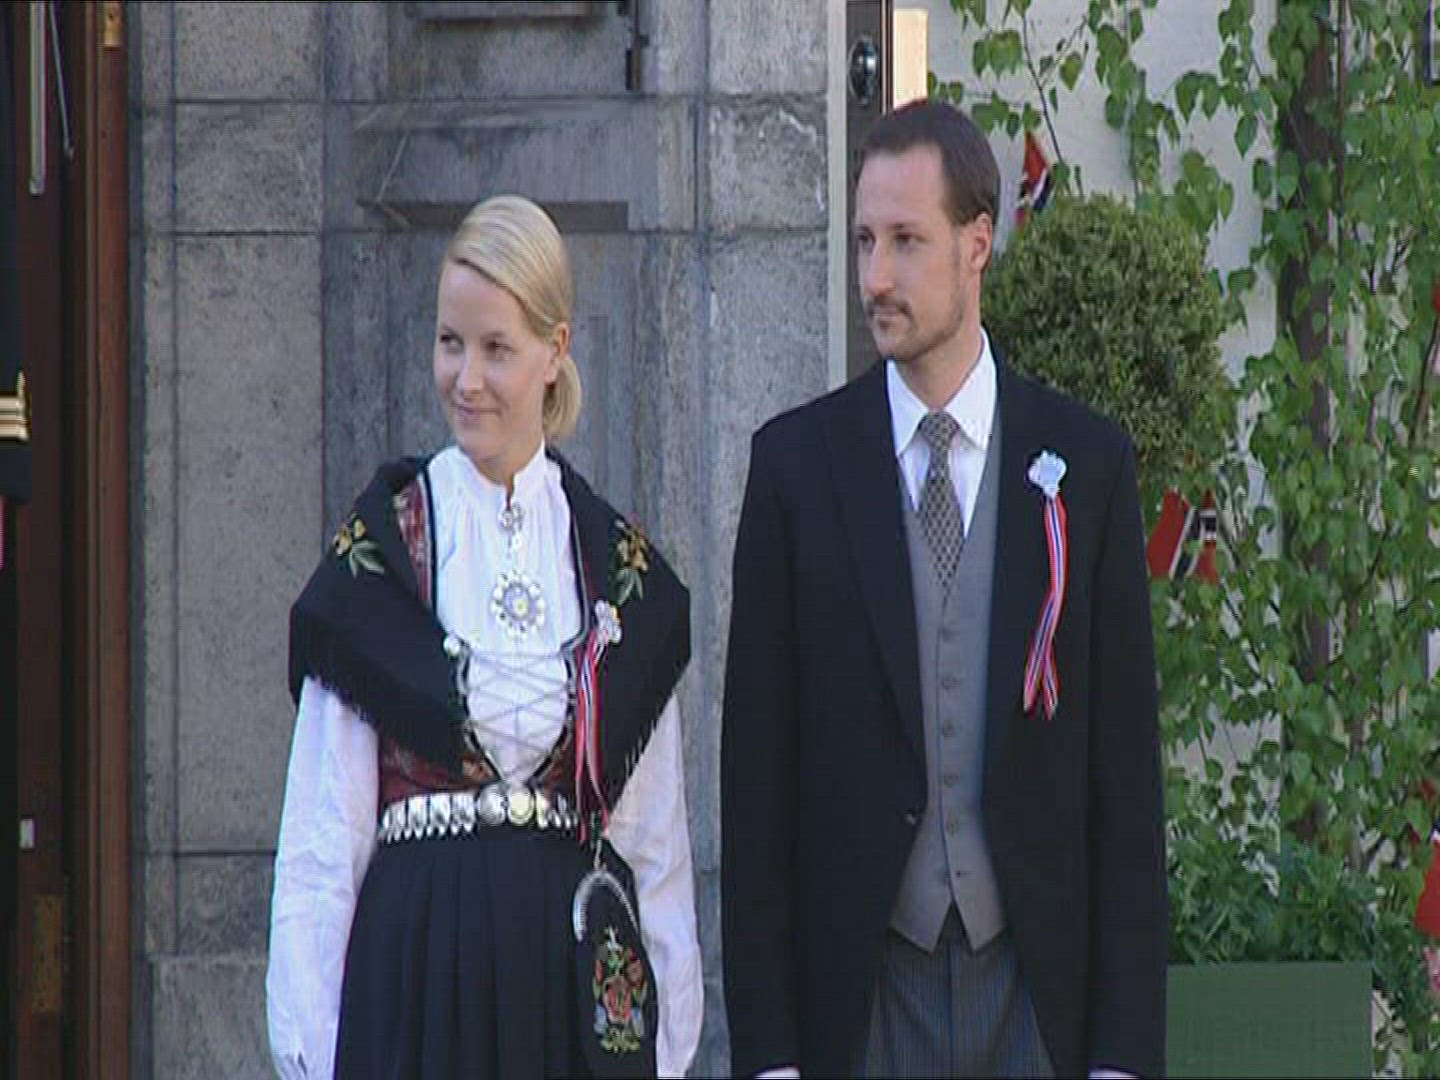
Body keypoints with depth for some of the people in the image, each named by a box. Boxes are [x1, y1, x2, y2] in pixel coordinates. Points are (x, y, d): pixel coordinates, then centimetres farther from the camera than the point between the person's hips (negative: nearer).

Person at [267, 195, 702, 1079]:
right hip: (421, 971, -2)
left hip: (578, 983, 2)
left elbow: (653, 836, 10)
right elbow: (324, 828, 0)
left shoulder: (619, 566, 8)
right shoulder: (382, 549, 1)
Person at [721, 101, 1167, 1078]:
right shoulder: (797, 463, 4)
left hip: (1038, 992, 0)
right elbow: (756, 769, 4)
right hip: (863, 994, 0)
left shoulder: (1086, 464, 5)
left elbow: (1127, 764, 4)